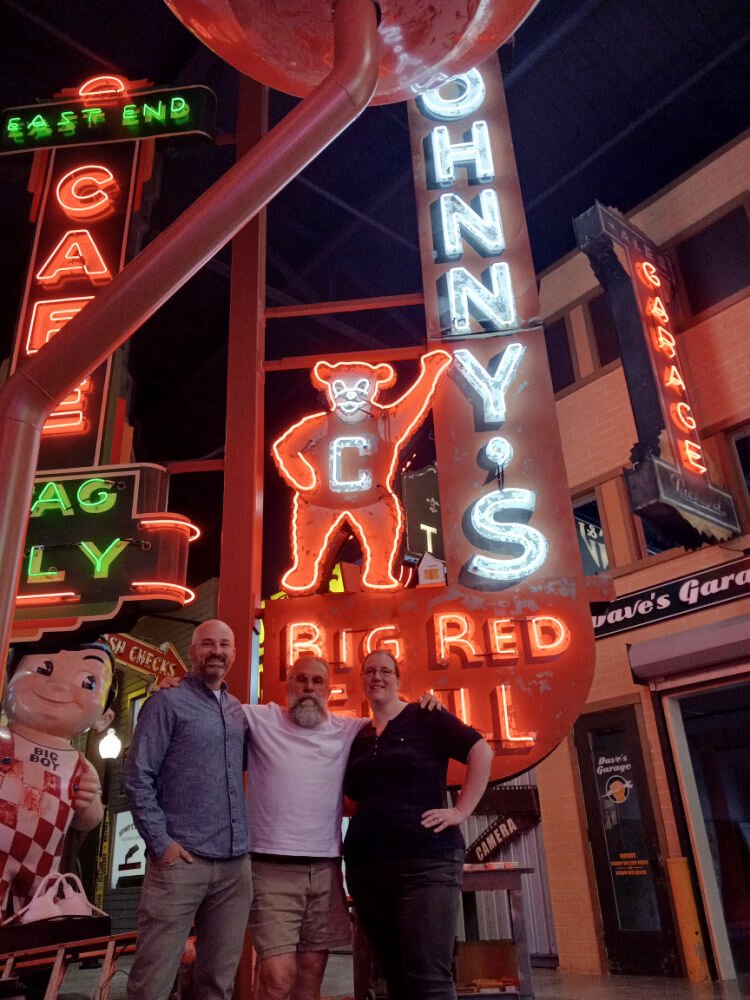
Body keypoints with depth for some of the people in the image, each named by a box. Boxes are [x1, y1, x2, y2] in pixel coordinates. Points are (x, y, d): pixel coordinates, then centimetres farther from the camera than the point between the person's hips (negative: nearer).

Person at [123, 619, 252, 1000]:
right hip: (181, 859, -5)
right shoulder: (167, 703, -2)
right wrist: (160, 842, -12)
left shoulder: (239, 712, 14)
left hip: (235, 863, 5)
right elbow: (137, 777, -7)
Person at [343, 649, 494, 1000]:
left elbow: (481, 752, -9)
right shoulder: (358, 737, 14)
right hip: (365, 867, 6)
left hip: (425, 861, -6)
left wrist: (460, 811, -12)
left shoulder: (424, 718, -2)